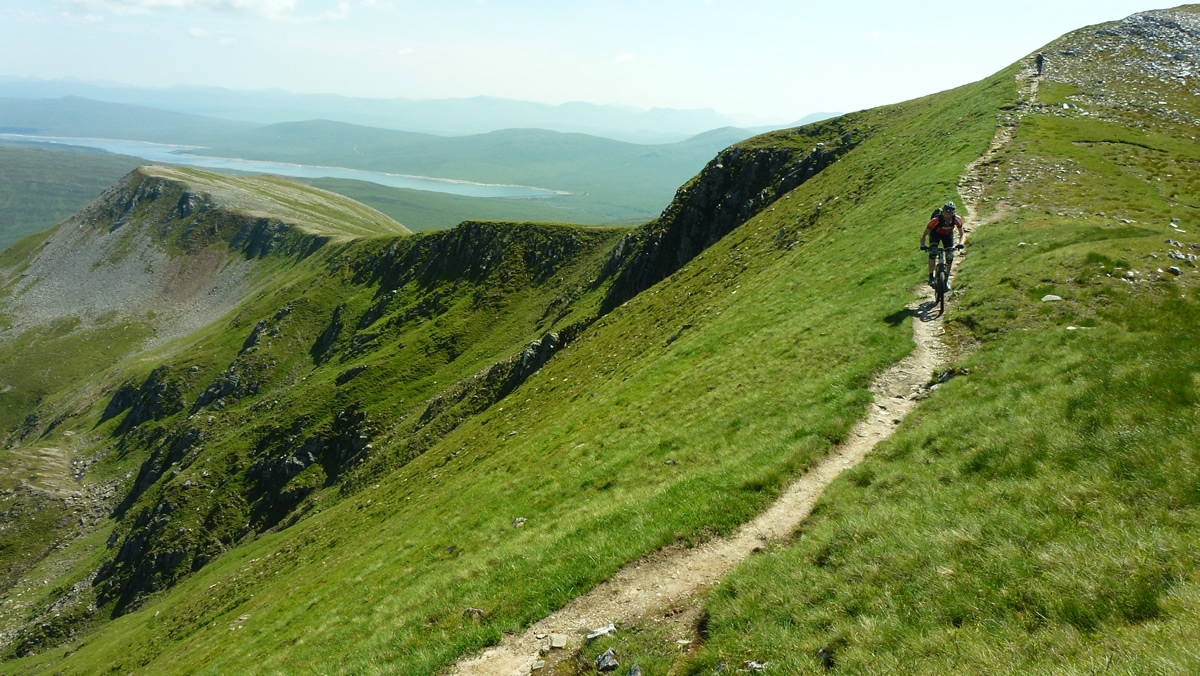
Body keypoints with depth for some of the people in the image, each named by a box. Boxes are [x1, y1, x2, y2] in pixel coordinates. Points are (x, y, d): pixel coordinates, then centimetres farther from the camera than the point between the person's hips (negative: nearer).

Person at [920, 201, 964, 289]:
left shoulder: (957, 220, -31)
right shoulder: (936, 220, -38)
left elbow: (961, 234, -19)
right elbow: (924, 234, -31)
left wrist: (960, 243, -39)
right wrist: (922, 245, -47)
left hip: (948, 234, 3)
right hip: (935, 233, -2)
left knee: (950, 256, -10)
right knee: (933, 252, -28)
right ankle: (931, 277, -18)